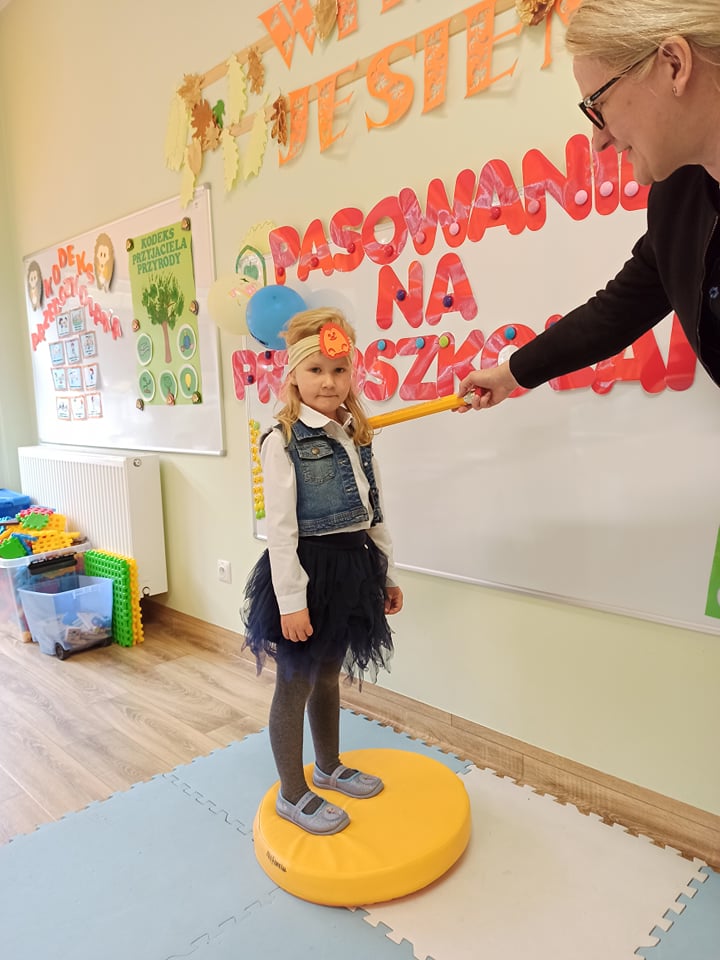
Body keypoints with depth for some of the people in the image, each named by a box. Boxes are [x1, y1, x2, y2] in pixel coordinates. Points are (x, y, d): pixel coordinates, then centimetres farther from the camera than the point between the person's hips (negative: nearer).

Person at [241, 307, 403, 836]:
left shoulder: (358, 434, 5)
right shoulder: (283, 441, -14)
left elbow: (375, 511, 11)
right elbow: (280, 528, -17)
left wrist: (387, 574, 14)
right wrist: (290, 600, -18)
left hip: (352, 566, 7)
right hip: (305, 569, -6)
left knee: (329, 674, 23)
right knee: (296, 683, 9)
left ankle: (329, 767, 44)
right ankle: (293, 794, 29)